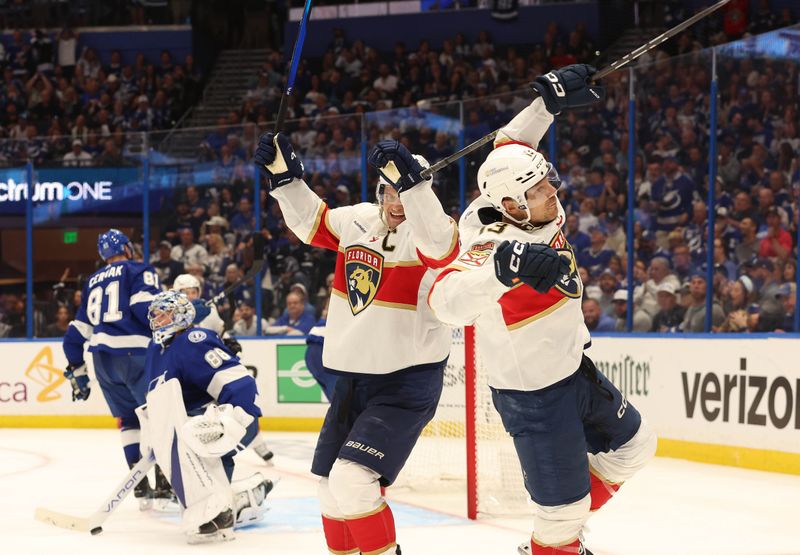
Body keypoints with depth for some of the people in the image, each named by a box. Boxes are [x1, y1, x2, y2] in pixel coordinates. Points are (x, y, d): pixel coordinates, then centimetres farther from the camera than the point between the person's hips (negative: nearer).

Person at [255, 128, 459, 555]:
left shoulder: (428, 231, -16)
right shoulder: (359, 220, 3)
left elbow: (437, 241, -38)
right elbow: (310, 221, 13)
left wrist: (409, 179, -51)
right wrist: (285, 175, -1)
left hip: (407, 382, -7)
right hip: (352, 375, 7)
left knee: (353, 481, -20)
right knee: (330, 486, 14)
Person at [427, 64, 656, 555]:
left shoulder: (539, 212, -10)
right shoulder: (494, 246, -33)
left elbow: (512, 147, 8)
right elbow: (447, 300, -52)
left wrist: (550, 103, 6)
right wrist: (505, 266, -65)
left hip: (575, 369, 9)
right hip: (534, 396, -9)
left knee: (633, 446, 26)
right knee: (563, 512, -5)